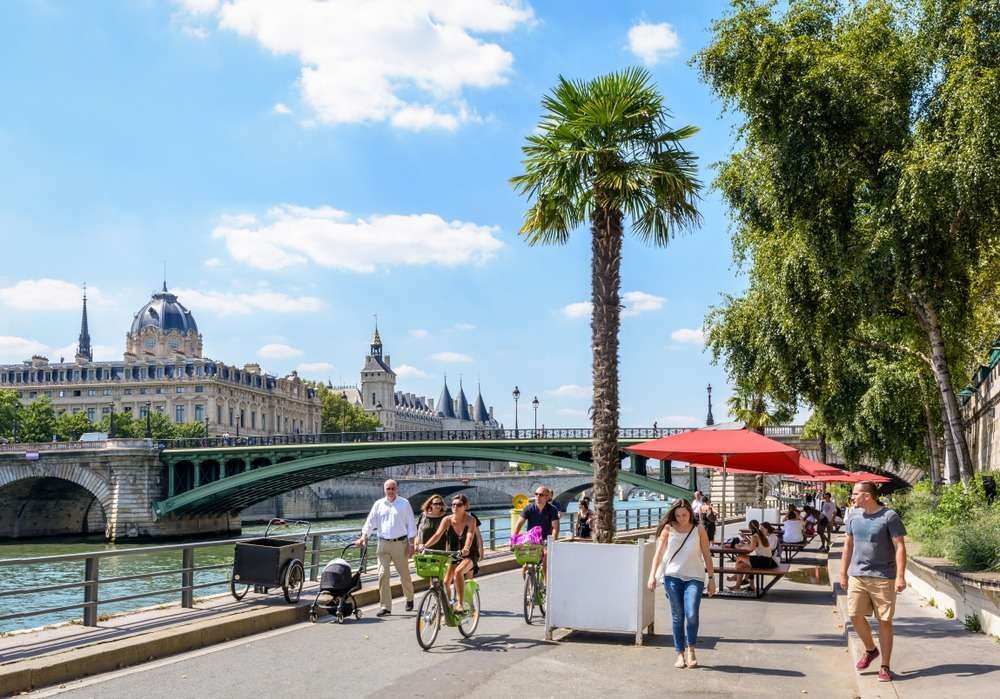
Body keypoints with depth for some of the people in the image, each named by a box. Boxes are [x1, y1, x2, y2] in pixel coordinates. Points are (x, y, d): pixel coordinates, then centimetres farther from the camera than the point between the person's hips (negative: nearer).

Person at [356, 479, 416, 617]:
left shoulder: (404, 503, 1)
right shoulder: (379, 504, 8)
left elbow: (411, 524, 1)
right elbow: (370, 521, 7)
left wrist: (411, 544, -5)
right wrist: (364, 536, -9)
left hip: (400, 543, -2)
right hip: (383, 543, 2)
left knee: (404, 574, 9)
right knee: (383, 574, -7)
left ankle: (409, 599, 34)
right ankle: (385, 607, -3)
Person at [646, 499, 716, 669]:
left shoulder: (699, 530, 4)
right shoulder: (668, 528, 3)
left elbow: (707, 555, 7)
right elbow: (659, 552, 0)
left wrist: (711, 578, 4)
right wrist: (652, 575, -9)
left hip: (694, 577, -1)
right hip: (672, 576, 1)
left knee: (691, 615, -14)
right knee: (677, 616, 3)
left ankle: (691, 650, 7)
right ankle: (680, 654, 12)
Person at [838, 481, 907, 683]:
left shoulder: (889, 517, -8)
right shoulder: (854, 517, 8)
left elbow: (900, 547, -10)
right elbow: (848, 545, 16)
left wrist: (900, 576, -16)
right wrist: (843, 573, 15)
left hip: (883, 577, -5)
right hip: (857, 575, 5)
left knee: (885, 621, 2)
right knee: (855, 615, 0)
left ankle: (885, 667, 11)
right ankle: (870, 650, 26)